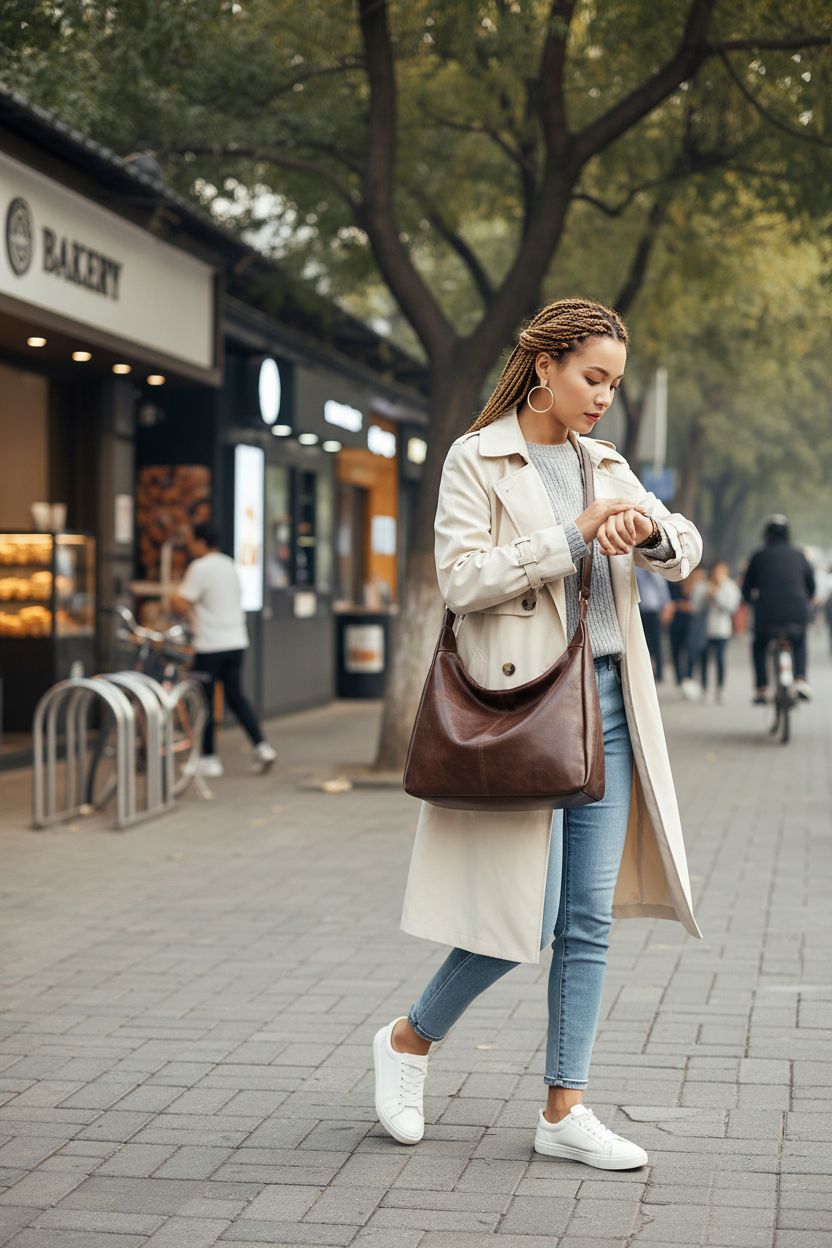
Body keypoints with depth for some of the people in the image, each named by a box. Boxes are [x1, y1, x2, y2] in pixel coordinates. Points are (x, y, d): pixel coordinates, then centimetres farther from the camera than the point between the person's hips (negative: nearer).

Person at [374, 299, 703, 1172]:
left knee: (589, 918, 5)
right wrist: (575, 535, -19)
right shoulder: (477, 460, -4)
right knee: (525, 916, -5)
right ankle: (408, 1041, 19)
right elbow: (461, 579, -14)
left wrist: (650, 528, -15)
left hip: (605, 697, 6)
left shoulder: (605, 466, 14)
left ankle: (564, 1109, 13)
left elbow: (683, 552, 8)